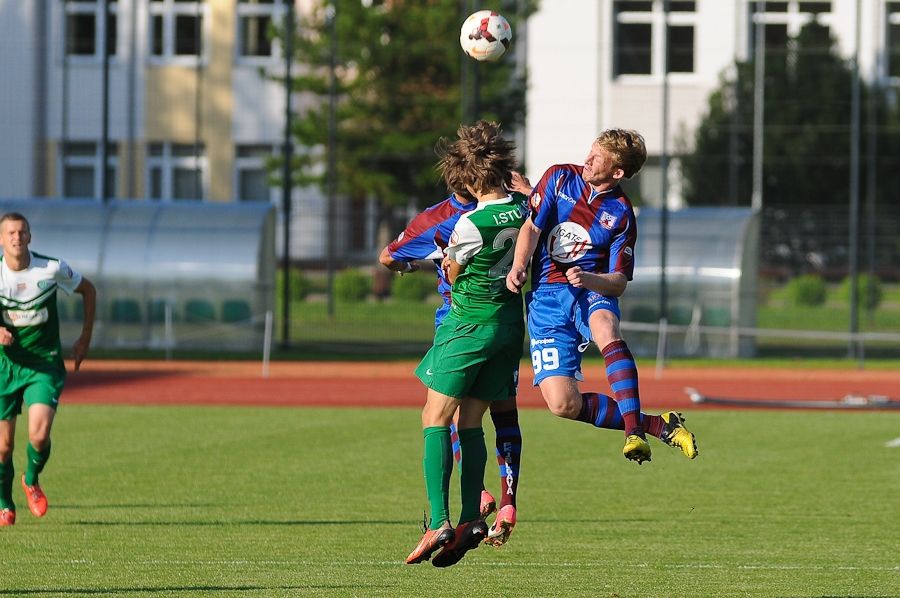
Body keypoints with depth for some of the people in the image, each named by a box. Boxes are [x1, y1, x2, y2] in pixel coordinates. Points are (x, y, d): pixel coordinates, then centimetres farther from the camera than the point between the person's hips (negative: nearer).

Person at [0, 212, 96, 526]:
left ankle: (31, 481, 14)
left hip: (45, 364, -1)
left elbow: (88, 290, 9)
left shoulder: (52, 268, -10)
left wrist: (85, 339, 7)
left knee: (39, 435, -19)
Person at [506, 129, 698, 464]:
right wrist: (518, 267, -17)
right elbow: (531, 227, 2)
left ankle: (633, 432, -43)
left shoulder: (622, 214, 0)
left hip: (592, 291, -1)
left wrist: (588, 280, -23)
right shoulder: (560, 178, 4)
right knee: (561, 403, -17)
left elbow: (619, 283, -2)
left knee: (607, 330, -41)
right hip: (546, 298, 1)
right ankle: (655, 425, -6)